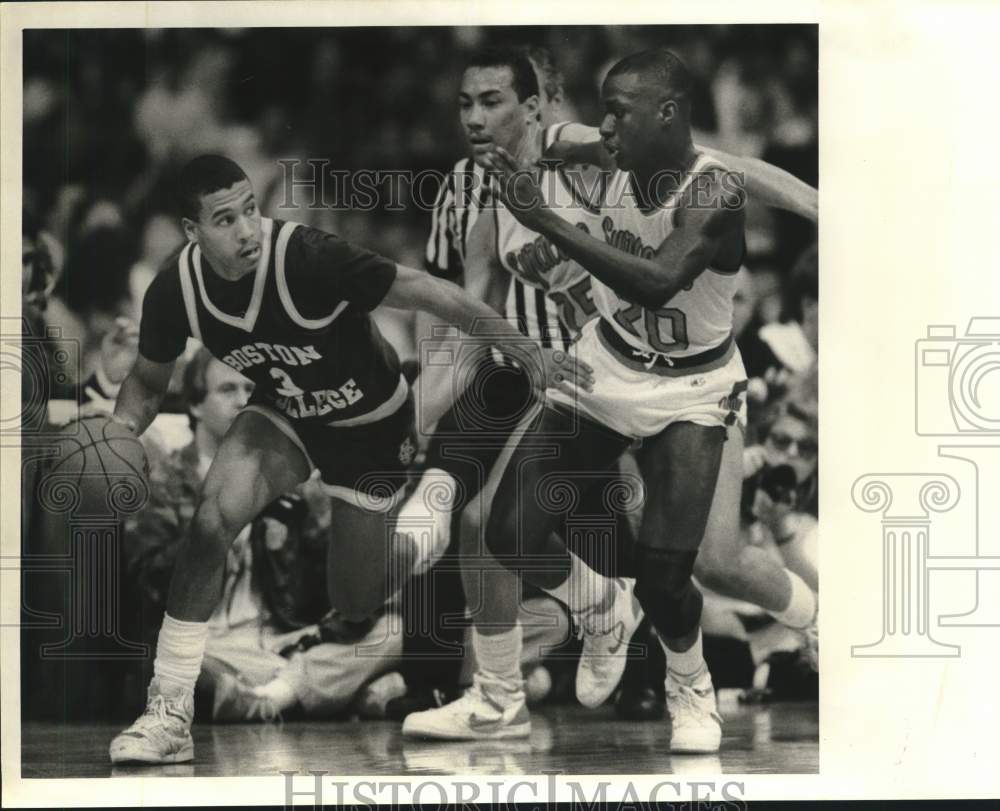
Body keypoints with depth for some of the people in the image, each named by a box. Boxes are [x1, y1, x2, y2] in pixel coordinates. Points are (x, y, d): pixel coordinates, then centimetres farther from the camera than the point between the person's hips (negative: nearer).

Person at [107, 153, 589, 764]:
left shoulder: (310, 258, -35)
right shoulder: (175, 292, -20)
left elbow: (435, 295, -29)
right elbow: (149, 382, 1)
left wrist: (532, 359, -31)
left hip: (370, 426, -3)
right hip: (283, 417, 3)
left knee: (355, 600, 7)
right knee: (214, 517, -26)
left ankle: (433, 499, 40)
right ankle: (169, 716, -16)